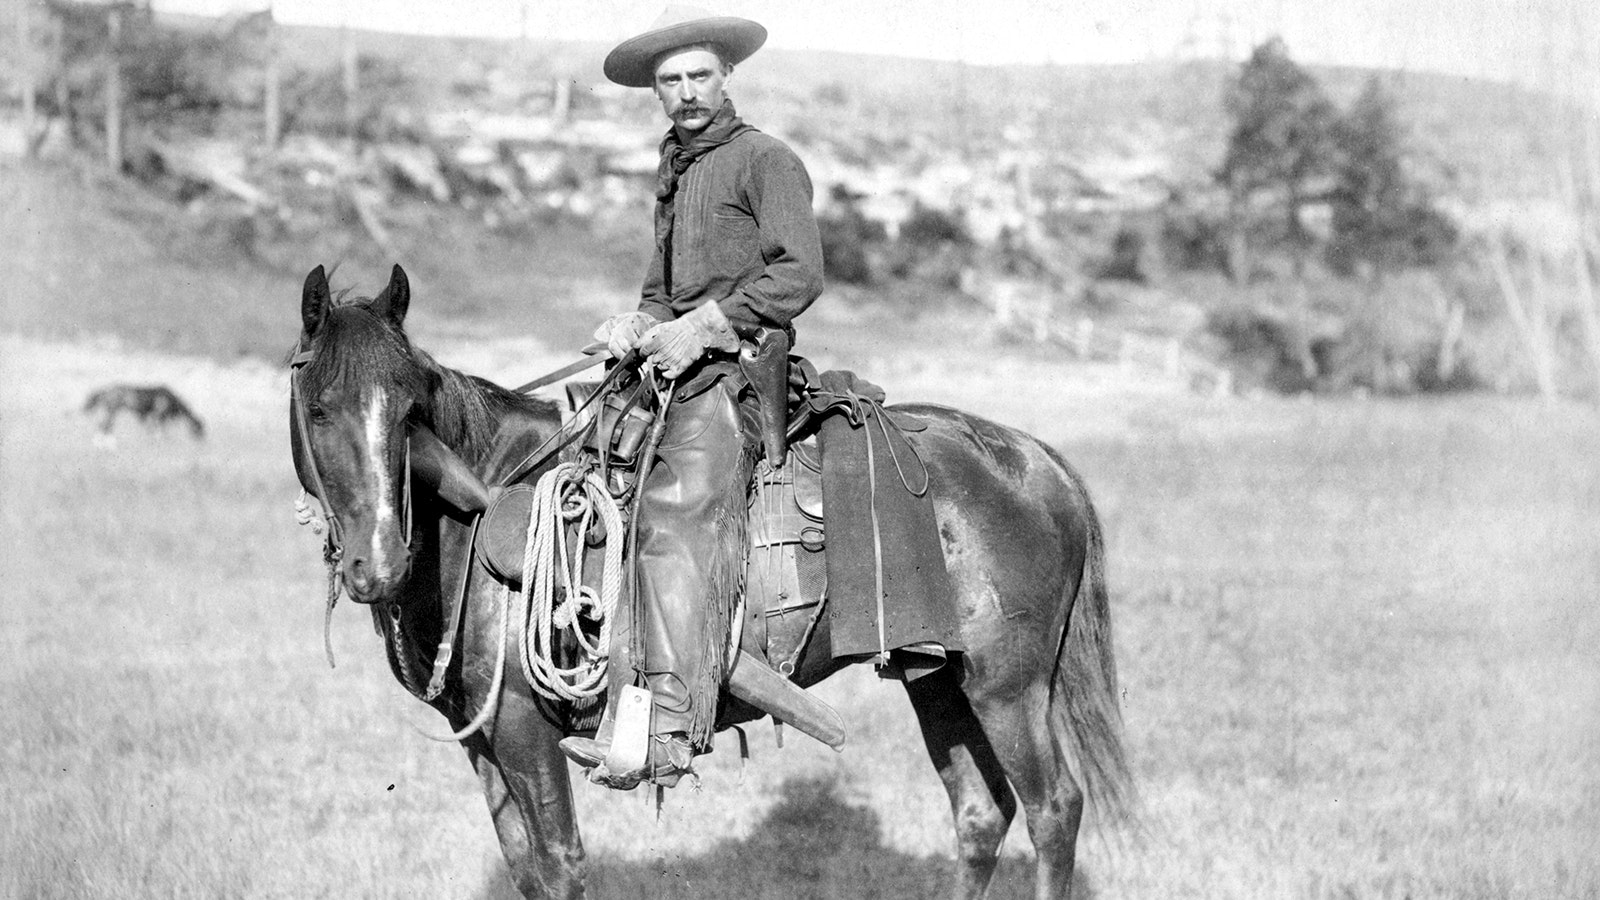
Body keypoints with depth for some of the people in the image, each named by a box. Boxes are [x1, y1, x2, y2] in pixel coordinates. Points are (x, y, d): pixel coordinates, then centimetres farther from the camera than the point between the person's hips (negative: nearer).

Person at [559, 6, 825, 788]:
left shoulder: (764, 160, -2)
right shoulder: (672, 173, 25)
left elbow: (799, 273, -12)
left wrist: (701, 328, -16)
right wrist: (637, 326, 6)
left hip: (738, 368, -10)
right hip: (674, 371, 10)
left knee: (676, 516, -26)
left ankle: (672, 731, -36)